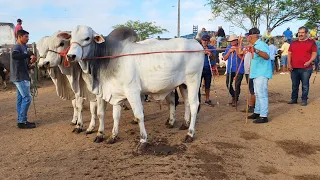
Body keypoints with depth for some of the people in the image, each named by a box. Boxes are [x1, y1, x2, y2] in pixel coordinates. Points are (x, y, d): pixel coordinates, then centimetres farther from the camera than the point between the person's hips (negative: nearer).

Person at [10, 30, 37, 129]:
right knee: (27, 98, -8)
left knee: (21, 99, 12)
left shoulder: (23, 47, 16)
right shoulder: (17, 47, -13)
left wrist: (30, 61, 2)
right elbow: (14, 56, -35)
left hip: (22, 77, 10)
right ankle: (22, 121, -2)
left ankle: (21, 120, 19)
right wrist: (29, 55, -36)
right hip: (20, 77, -10)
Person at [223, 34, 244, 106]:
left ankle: (235, 99, 13)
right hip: (230, 69, 5)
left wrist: (236, 50, -20)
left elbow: (242, 57, -14)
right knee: (228, 84, 9)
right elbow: (225, 58, 5)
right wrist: (229, 51, -7)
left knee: (237, 85, -3)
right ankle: (233, 96, 32)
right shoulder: (228, 47, 9)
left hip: (239, 70, -5)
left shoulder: (240, 47, -5)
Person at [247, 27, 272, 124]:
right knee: (258, 94, 17)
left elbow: (267, 56, -35)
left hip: (262, 74, -11)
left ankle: (264, 116, -5)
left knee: (262, 94, -9)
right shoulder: (255, 45, 16)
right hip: (256, 73, 11)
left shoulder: (261, 45, -16)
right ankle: (257, 112, 28)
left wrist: (256, 51, -48)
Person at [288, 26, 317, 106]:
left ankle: (304, 100, 12)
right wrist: (289, 64, 2)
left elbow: (314, 54, 1)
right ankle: (294, 99, 20)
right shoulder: (293, 43, 13)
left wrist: (309, 62, -15)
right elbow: (289, 54, 14)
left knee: (305, 85, 2)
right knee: (294, 85, 10)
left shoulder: (311, 42, 4)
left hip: (306, 68, -3)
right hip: (294, 68, 3)